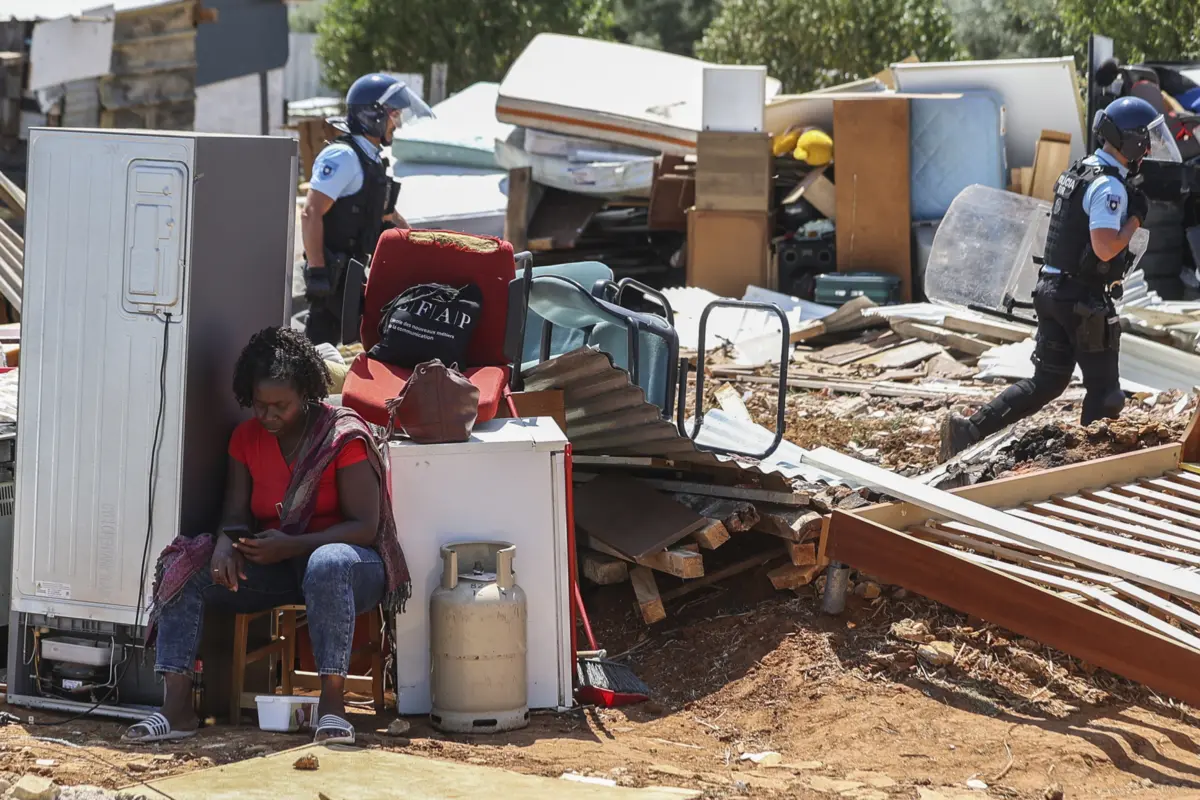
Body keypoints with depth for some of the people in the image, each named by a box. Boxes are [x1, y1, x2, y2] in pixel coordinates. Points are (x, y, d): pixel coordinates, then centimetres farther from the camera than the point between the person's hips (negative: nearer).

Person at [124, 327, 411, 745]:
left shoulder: (344, 436, -11)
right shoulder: (247, 438, 6)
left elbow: (365, 526, -15)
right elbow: (236, 514, 5)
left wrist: (291, 545, -27)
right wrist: (227, 542, -21)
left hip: (346, 560, -5)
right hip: (275, 565, 5)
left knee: (328, 564, -42)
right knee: (185, 568, -17)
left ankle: (332, 706, -40)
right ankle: (177, 709, -26)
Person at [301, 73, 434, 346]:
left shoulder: (373, 160, 18)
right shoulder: (343, 156, -14)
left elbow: (386, 214, 30)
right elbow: (311, 214, -21)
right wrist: (316, 271, -25)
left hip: (353, 270, 10)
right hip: (333, 272, -10)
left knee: (320, 342, 10)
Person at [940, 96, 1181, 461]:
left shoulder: (1079, 172, 14)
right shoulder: (1109, 186, -17)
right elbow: (1105, 248, -26)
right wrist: (1136, 219, -13)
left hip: (1053, 292, 9)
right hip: (1084, 302, -9)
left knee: (1045, 383, 11)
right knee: (1104, 390, 2)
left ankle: (967, 430, 3)